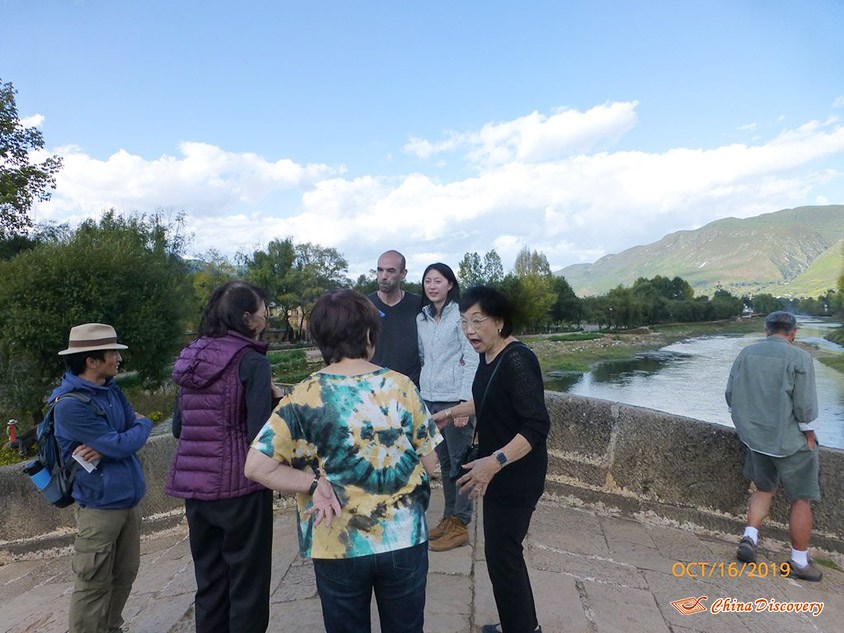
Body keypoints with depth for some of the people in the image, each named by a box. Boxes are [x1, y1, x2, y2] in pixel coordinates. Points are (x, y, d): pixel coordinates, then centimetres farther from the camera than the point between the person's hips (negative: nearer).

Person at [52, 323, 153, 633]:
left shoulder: (112, 390, 6)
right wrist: (145, 423, -2)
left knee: (126, 573, 18)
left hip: (129, 499, 8)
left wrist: (104, 447, -16)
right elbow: (120, 446, -22)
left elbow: (131, 431, 5)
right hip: (100, 505, -8)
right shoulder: (69, 404, -20)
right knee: (94, 585, 3)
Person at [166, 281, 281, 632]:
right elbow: (260, 434, -18)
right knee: (247, 586, 9)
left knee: (209, 583, 19)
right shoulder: (251, 361, -13)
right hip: (238, 487, -7)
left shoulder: (191, 358, 8)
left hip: (194, 486, 7)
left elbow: (178, 427, 15)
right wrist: (277, 400, -3)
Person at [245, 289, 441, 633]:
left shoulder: (305, 396, -14)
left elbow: (256, 466, -16)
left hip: (338, 546, 0)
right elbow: (429, 463, -3)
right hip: (406, 540, 1)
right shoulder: (401, 386, -10)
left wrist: (315, 483, -10)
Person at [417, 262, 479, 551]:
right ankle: (448, 517, 26)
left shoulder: (460, 315, -8)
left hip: (454, 399, -6)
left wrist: (465, 402, -16)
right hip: (429, 398, 6)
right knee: (443, 461, 14)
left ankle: (460, 525, 13)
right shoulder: (421, 318, 11)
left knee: (459, 462, 2)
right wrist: (419, 396, 13)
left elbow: (472, 360, -11)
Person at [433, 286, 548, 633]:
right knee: (505, 550, 21)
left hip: (516, 477, -9)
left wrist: (495, 462, -37)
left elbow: (537, 425, -29)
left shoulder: (517, 361, -25)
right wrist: (450, 412, 29)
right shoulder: (489, 356, 3)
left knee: (501, 554, 2)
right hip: (498, 473, 9)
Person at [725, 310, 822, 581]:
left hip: (756, 438, 5)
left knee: (764, 489, 23)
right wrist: (809, 438, -2)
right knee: (801, 499, 10)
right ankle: (800, 561, 20)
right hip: (790, 442, -5)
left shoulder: (746, 354, 1)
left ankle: (749, 537, 11)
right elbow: (805, 405, -16)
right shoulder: (799, 358, -14)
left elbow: (730, 394, 5)